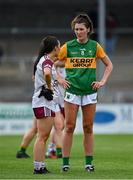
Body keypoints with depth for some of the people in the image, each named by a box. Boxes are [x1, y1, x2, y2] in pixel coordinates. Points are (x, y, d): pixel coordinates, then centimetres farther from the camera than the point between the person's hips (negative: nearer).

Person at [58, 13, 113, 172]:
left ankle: (89, 162, 12)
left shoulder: (95, 46, 4)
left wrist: (102, 81, 5)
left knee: (88, 128, 5)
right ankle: (65, 162, 0)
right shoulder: (67, 47, -1)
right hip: (72, 91, -1)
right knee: (69, 127, -3)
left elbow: (109, 65, 14)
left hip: (90, 92, 1)